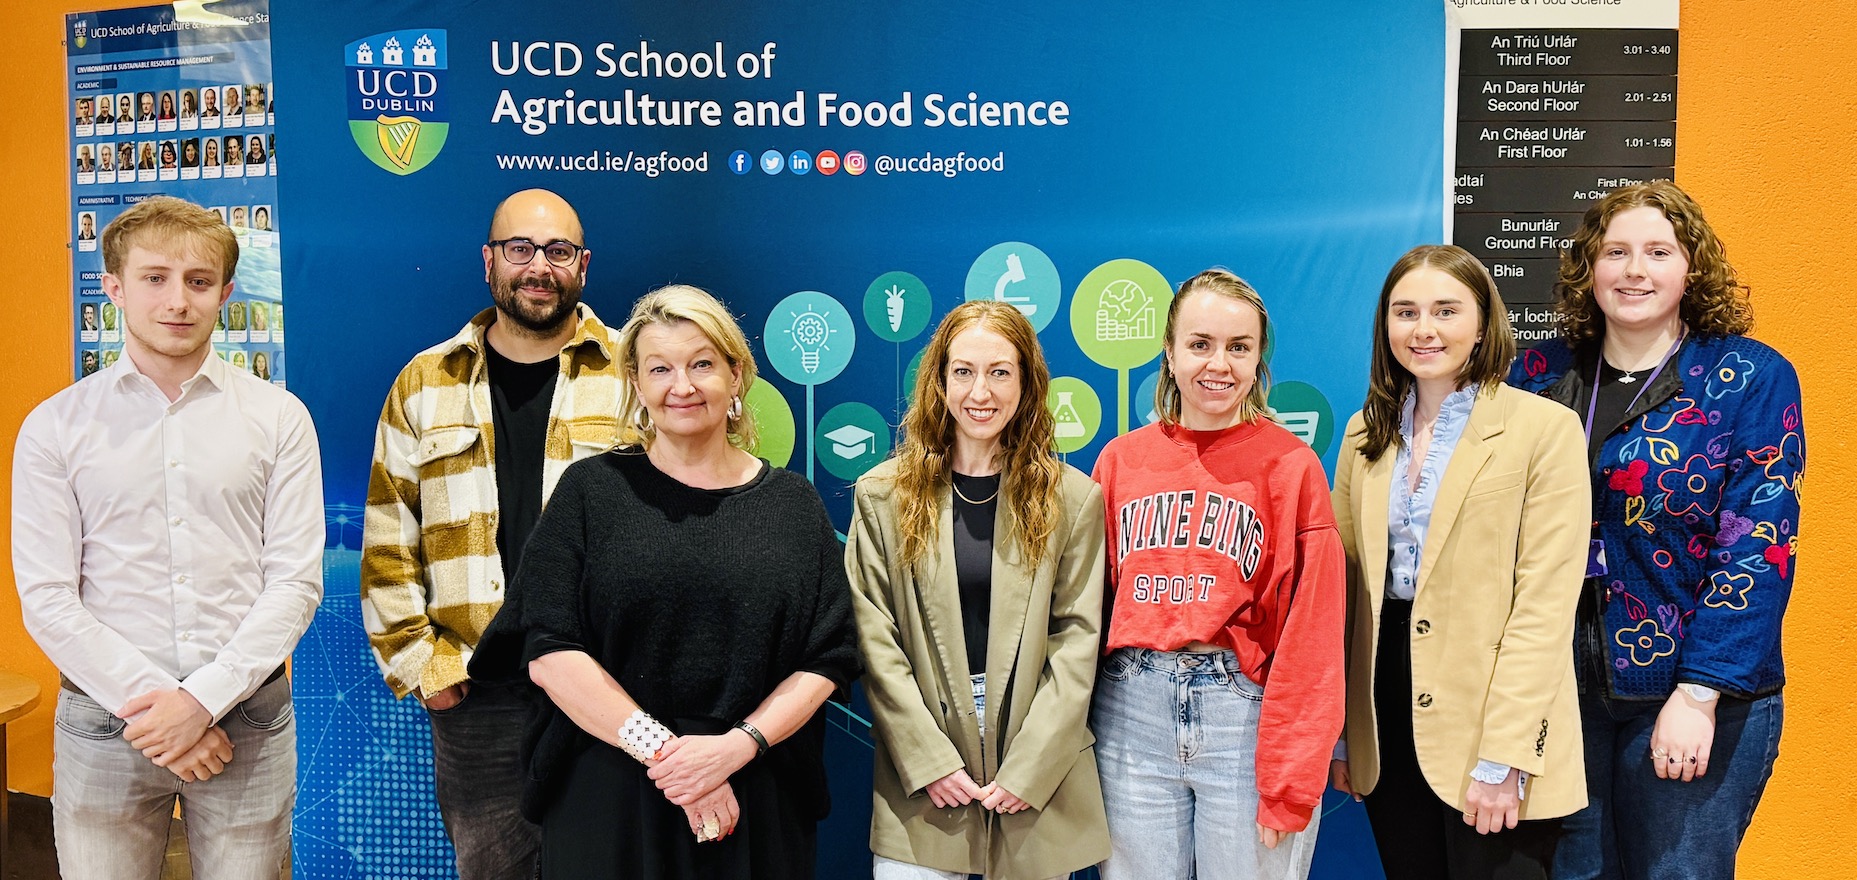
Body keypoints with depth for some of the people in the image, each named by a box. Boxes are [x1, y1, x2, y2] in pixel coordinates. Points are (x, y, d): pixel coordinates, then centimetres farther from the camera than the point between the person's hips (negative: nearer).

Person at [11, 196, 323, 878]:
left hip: (247, 717, 0)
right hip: (104, 717, 0)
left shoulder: (279, 418, 1)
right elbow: (47, 600, -3)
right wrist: (149, 702, -11)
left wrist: (203, 698, -12)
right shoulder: (55, 426, 1)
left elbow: (295, 581, -4)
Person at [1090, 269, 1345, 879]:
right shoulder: (1121, 459, 6)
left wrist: (1289, 781, -10)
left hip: (1246, 711, -2)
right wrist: (1078, 730, 4)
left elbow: (1310, 633, -7)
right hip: (1131, 714, 3)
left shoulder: (1291, 466, -3)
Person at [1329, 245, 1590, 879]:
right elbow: (1346, 587, 9)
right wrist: (1336, 730, 7)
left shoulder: (1546, 428, -8)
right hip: (1388, 711, 5)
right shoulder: (1366, 434, 7)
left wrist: (1504, 757, -18)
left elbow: (1543, 606, -13)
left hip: (1490, 708, -4)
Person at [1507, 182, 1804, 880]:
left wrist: (1699, 695, -17)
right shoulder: (1541, 374, 4)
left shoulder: (1751, 378, -5)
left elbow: (1756, 551, -11)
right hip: (1556, 690, 3)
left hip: (1696, 698, -3)